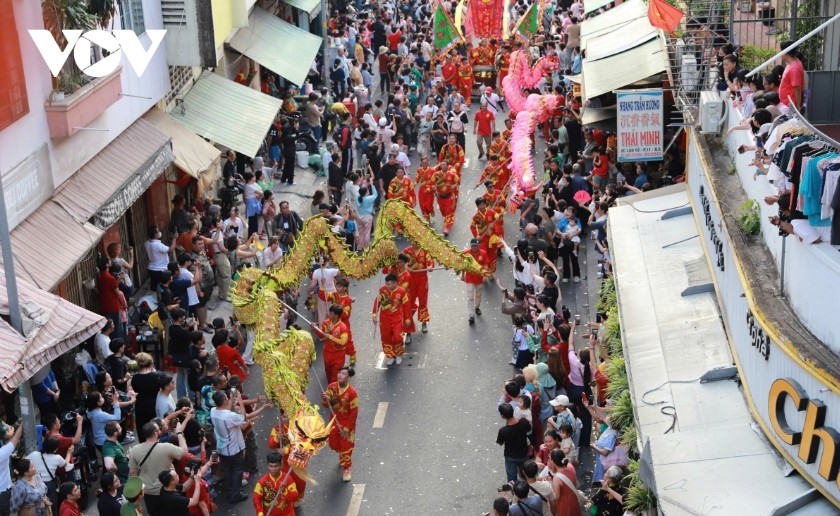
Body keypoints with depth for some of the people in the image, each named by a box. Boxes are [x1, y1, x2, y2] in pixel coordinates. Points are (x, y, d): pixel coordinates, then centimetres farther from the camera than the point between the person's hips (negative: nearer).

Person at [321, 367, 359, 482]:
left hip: (347, 422, -5)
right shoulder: (331, 387, -13)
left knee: (346, 446, 7)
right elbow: (327, 405, -5)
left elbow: (354, 413, -19)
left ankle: (346, 469, 28)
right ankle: (342, 456, 54)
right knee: (333, 444, 21)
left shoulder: (352, 392, -26)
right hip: (334, 420, 5)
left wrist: (347, 428, -16)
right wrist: (324, 400, -30)